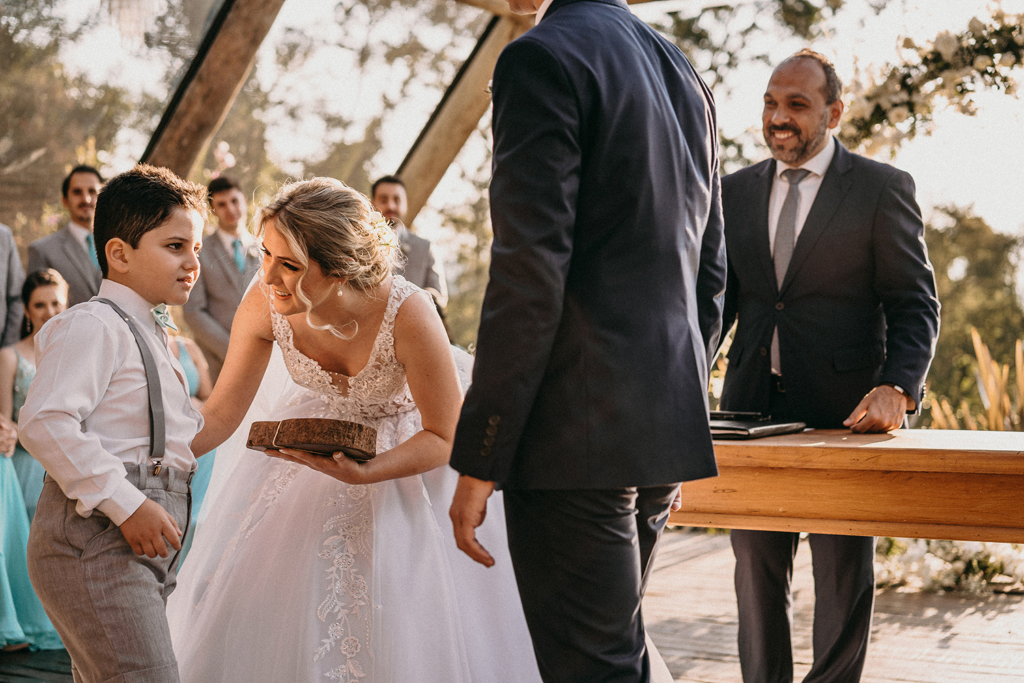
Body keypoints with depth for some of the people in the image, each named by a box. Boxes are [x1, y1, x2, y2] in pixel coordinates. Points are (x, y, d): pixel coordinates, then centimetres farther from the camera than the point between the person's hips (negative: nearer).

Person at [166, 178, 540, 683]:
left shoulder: (407, 314, -36)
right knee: (257, 614, 7)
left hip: (406, 449, -3)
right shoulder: (264, 305, -26)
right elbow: (221, 415, -12)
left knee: (401, 632, -2)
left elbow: (445, 437, -23)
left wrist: (361, 473, -37)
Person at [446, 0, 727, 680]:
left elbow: (531, 271, -18)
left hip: (579, 433, -9)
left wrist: (479, 459, -15)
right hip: (669, 423, 9)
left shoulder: (542, 57, -9)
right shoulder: (685, 71, 17)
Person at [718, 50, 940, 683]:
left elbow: (916, 302, -4)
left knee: (845, 572, 5)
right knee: (756, 566, 10)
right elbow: (719, 296, 14)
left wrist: (897, 387, -21)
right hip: (753, 408, 4)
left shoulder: (883, 188, -1)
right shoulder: (737, 190, 12)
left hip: (845, 411, -4)